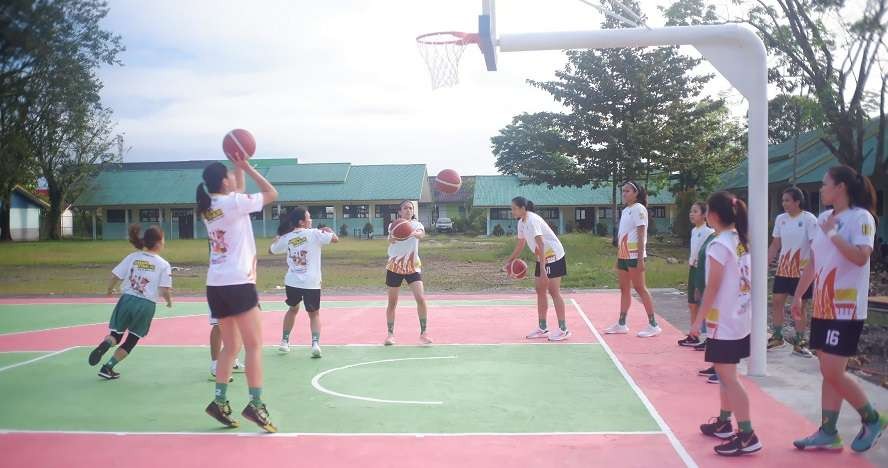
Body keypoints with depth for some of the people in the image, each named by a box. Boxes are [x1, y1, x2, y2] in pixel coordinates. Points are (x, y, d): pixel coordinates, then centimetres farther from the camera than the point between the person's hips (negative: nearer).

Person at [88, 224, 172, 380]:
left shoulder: (132, 257, 5)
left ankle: (103, 345, -20)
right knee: (131, 341, 15)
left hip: (127, 299, 2)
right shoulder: (163, 264, -3)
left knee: (116, 335, 14)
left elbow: (115, 277, 4)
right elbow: (164, 290, -10)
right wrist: (169, 301, 11)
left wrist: (110, 290, 25)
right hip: (146, 305, -2)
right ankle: (108, 368, 9)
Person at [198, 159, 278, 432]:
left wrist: (238, 166, 23)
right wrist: (246, 166, 1)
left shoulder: (209, 207, 11)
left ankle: (219, 401, 13)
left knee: (231, 346, 15)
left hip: (216, 285, 8)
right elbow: (272, 194, -2)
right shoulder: (234, 202, -11)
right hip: (238, 284, -8)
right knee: (254, 345, -2)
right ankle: (255, 403, -7)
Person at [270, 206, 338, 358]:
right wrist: (328, 230, 15)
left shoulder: (286, 238, 5)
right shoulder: (314, 234, -6)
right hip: (311, 283, -3)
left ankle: (285, 341, 31)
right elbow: (335, 238, -4)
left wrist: (279, 235, 33)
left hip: (292, 282, 3)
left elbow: (271, 250, 21)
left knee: (293, 309, 27)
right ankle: (315, 343, -8)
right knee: (314, 314, 12)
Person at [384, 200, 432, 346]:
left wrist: (413, 233, -50)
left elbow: (422, 235, -26)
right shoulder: (394, 225, -2)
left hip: (413, 267, 0)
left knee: (421, 299, -12)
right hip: (394, 267, 0)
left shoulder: (417, 225, -1)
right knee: (392, 302, 6)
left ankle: (423, 332, -1)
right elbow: (391, 240, -24)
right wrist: (394, 235, -49)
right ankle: (390, 333, 20)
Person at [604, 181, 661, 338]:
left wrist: (640, 259, -20)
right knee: (624, 289, 10)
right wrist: (618, 257, 17)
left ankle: (653, 325, 0)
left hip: (634, 255, -8)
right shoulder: (625, 210, 16)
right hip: (623, 255, 8)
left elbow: (641, 235, -15)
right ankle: (621, 324, 16)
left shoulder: (638, 208, -9)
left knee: (639, 288, -6)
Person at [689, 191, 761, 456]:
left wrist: (698, 320, -11)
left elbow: (712, 287, -17)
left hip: (724, 322, -9)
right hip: (740, 319, 9)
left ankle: (747, 437, -4)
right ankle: (723, 423, 30)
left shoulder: (719, 245, -17)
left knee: (728, 377, -5)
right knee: (725, 374, 19)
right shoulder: (741, 241, 8)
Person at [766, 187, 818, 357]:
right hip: (783, 269, 5)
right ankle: (777, 337, 18)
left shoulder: (809, 219, -11)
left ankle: (799, 342, 11)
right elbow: (775, 245, 10)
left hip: (802, 270, -5)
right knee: (776, 302, 5)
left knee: (800, 306, 2)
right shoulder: (780, 219, 4)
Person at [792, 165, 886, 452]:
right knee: (828, 372, 10)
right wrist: (798, 296, 18)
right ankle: (828, 433, 15)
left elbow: (861, 257, -27)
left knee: (834, 373, -8)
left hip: (846, 310, -8)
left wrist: (832, 233, -22)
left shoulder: (861, 217, -12)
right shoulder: (824, 217, 12)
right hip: (823, 307, 8)